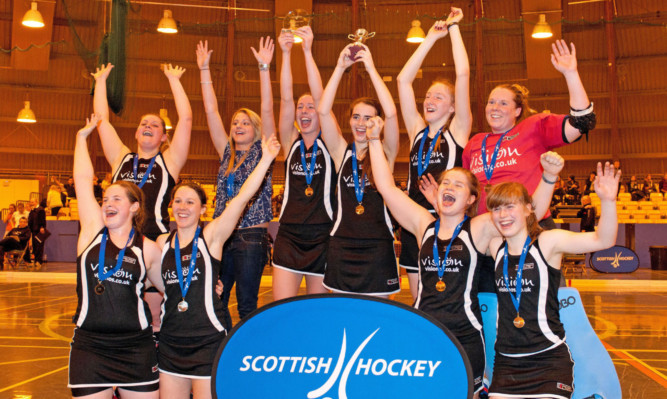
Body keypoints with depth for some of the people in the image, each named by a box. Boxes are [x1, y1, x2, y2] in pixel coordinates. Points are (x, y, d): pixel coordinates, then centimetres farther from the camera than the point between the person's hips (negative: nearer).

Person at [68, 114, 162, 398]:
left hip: (137, 348, 0)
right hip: (89, 346, 1)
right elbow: (83, 179, 2)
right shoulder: (93, 231, 3)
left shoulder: (149, 249, 1)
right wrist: (82, 135, 8)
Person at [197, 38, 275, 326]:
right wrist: (204, 69, 8)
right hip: (223, 234, 4)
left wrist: (264, 67, -12)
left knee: (246, 305, 0)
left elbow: (267, 110, -7)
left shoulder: (262, 151, 3)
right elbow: (211, 111, 10)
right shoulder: (227, 153, 13)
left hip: (252, 237, -4)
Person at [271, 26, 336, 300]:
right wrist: (286, 53, -12)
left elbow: (320, 99, -9)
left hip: (322, 236, -2)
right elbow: (285, 99, -3)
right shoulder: (291, 143, 8)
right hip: (289, 235, 2)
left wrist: (308, 51, -14)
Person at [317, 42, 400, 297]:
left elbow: (391, 114, -15)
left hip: (377, 246, -1)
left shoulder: (386, 153, 1)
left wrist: (371, 68, -13)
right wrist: (340, 67, -8)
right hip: (342, 246, 2)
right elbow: (323, 111, -6)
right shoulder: (342, 152, 5)